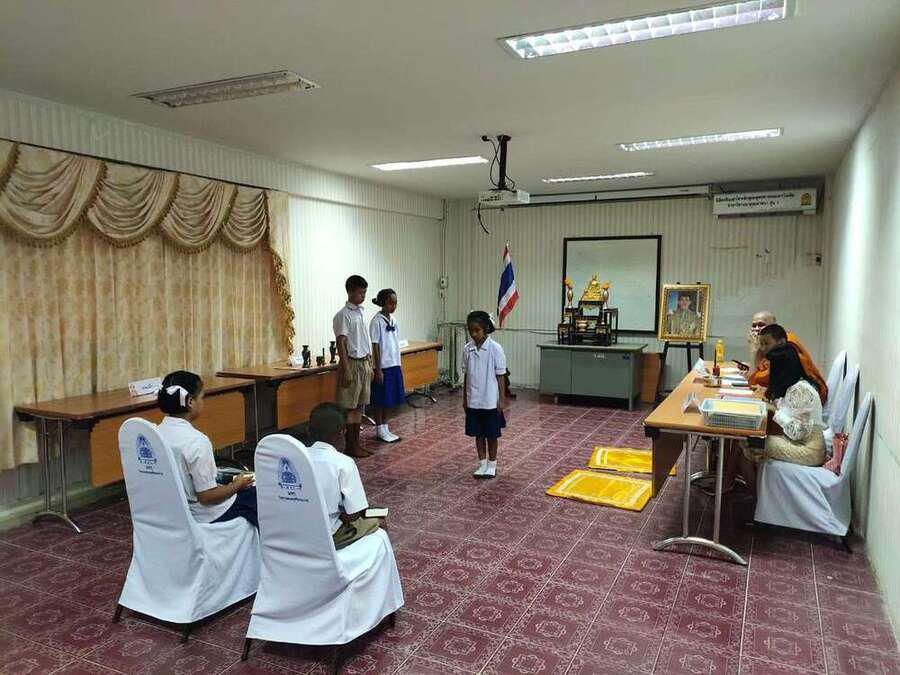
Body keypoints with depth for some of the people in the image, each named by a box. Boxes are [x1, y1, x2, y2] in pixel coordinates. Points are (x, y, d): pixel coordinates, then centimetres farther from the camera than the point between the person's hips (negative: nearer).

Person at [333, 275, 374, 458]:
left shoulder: (362, 312, 12)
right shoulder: (343, 315, -12)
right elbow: (341, 343, -15)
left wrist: (370, 364, 16)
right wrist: (346, 370, -19)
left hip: (365, 363, 8)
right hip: (352, 363, -8)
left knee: (360, 405, 11)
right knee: (349, 407, -1)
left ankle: (356, 443, 19)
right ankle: (349, 446, 6)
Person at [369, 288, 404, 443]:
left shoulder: (393, 320, 9)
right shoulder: (377, 321, -12)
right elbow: (375, 347, -14)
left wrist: (399, 365, 13)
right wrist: (378, 370, -15)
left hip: (394, 365, 7)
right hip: (382, 366, -7)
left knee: (389, 399, 13)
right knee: (380, 400, 4)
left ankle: (385, 428, 23)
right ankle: (380, 430, 14)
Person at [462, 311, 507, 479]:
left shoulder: (495, 349, -12)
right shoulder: (467, 349, 1)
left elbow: (500, 375, -8)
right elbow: (466, 375, 8)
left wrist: (502, 399, -9)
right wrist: (465, 398, 10)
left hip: (491, 401, -4)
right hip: (473, 401, 4)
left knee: (491, 435, 8)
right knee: (478, 434, 13)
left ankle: (492, 465, 24)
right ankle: (482, 464, 27)